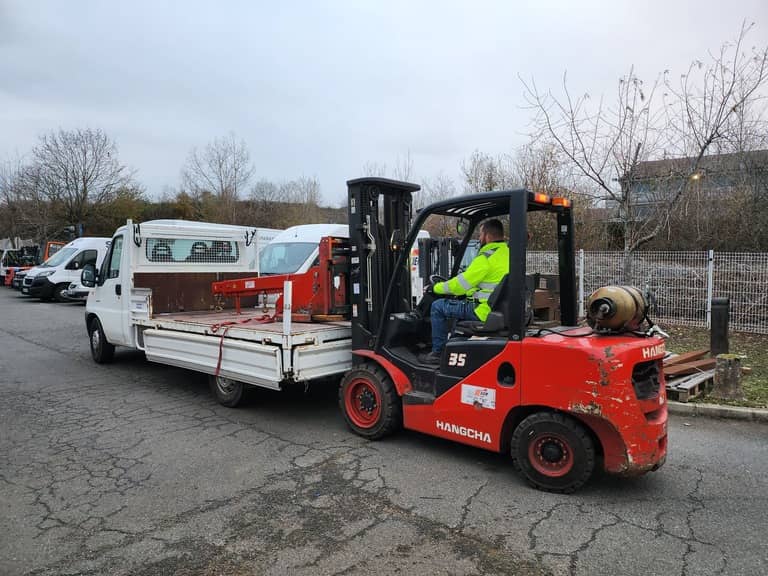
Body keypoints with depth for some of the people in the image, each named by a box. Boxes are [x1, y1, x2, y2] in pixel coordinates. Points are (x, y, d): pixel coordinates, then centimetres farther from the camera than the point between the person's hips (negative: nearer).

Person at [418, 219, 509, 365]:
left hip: (486, 310, -9)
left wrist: (436, 288, 2)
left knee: (438, 306, 1)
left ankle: (438, 353, 6)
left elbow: (461, 285, -14)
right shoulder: (507, 253, 11)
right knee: (459, 303, 32)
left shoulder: (487, 257, -17)